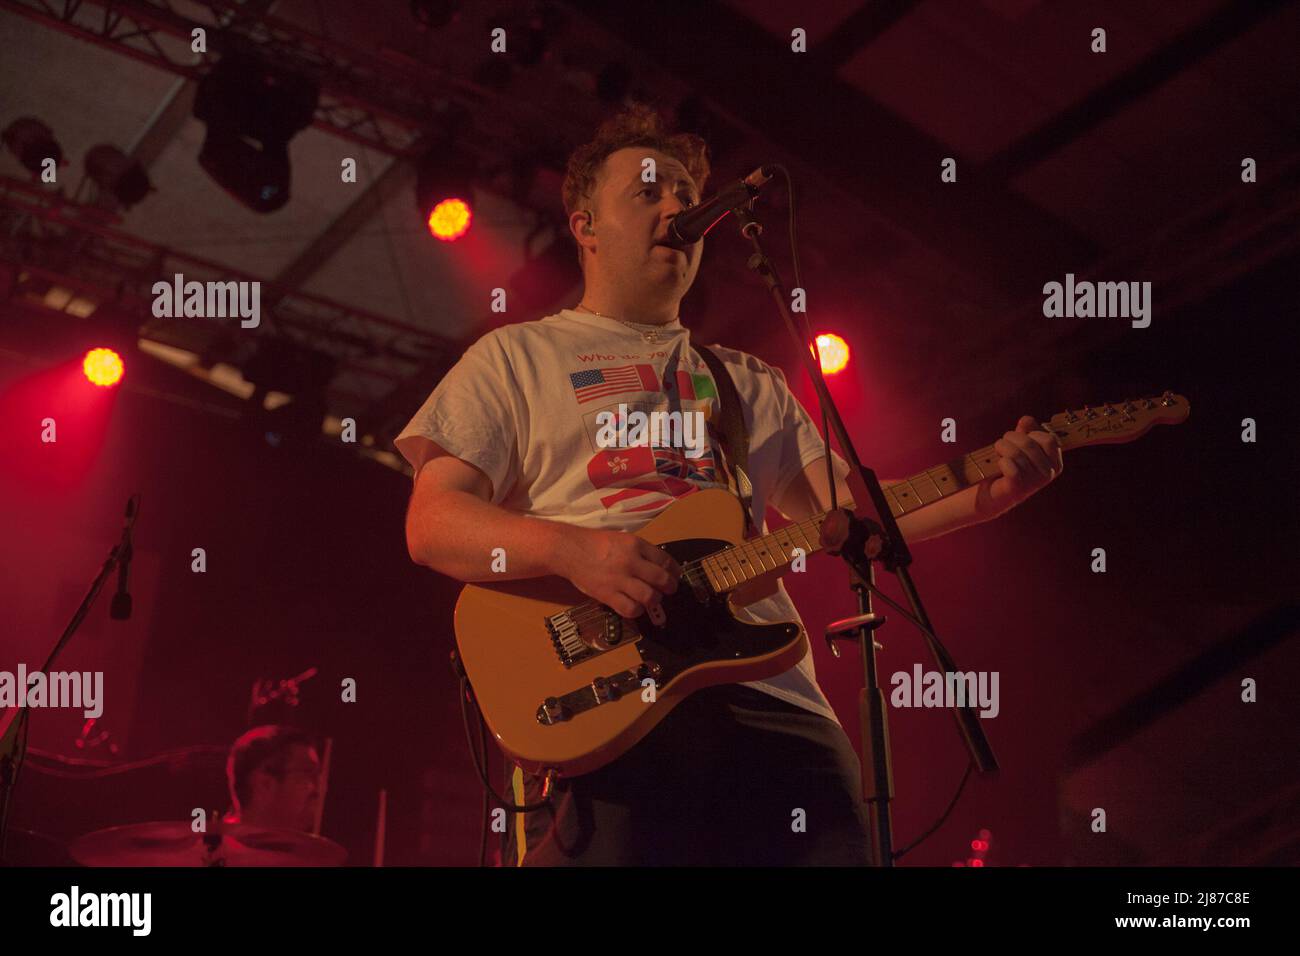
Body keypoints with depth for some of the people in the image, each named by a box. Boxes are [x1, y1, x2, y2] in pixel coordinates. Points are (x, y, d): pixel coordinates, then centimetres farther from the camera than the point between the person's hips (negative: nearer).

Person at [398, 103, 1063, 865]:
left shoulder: (749, 381, 26)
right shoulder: (515, 359, 13)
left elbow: (844, 513, 18)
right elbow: (432, 523, 2)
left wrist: (992, 491, 2)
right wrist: (572, 549, -17)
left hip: (771, 699, 4)